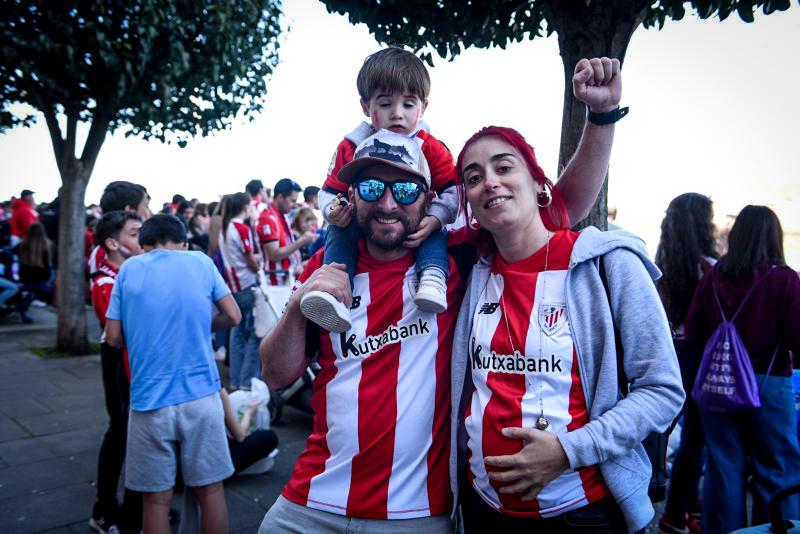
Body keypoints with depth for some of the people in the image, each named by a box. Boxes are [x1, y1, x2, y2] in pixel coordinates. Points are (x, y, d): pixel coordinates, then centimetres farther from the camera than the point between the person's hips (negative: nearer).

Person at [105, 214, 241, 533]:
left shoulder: (129, 268, 3)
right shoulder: (201, 262, 3)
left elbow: (114, 337, 4)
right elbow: (232, 317, 5)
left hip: (149, 398, 0)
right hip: (200, 394, 0)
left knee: (157, 498, 11)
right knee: (210, 489, 11)